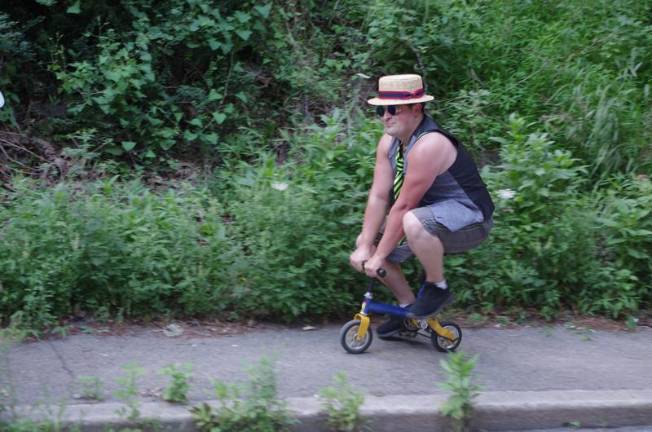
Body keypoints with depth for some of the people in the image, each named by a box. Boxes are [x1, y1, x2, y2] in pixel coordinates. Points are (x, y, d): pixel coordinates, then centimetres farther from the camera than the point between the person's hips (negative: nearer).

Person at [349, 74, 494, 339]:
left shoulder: (428, 146, -27)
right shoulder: (389, 141, 0)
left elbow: (404, 205, -27)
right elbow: (379, 196, -4)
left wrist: (379, 256, -22)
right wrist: (364, 247, -11)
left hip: (468, 219, -9)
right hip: (431, 214, 9)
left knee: (414, 223, -39)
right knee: (367, 243, 4)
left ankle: (437, 288, -13)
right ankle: (408, 307, 17)